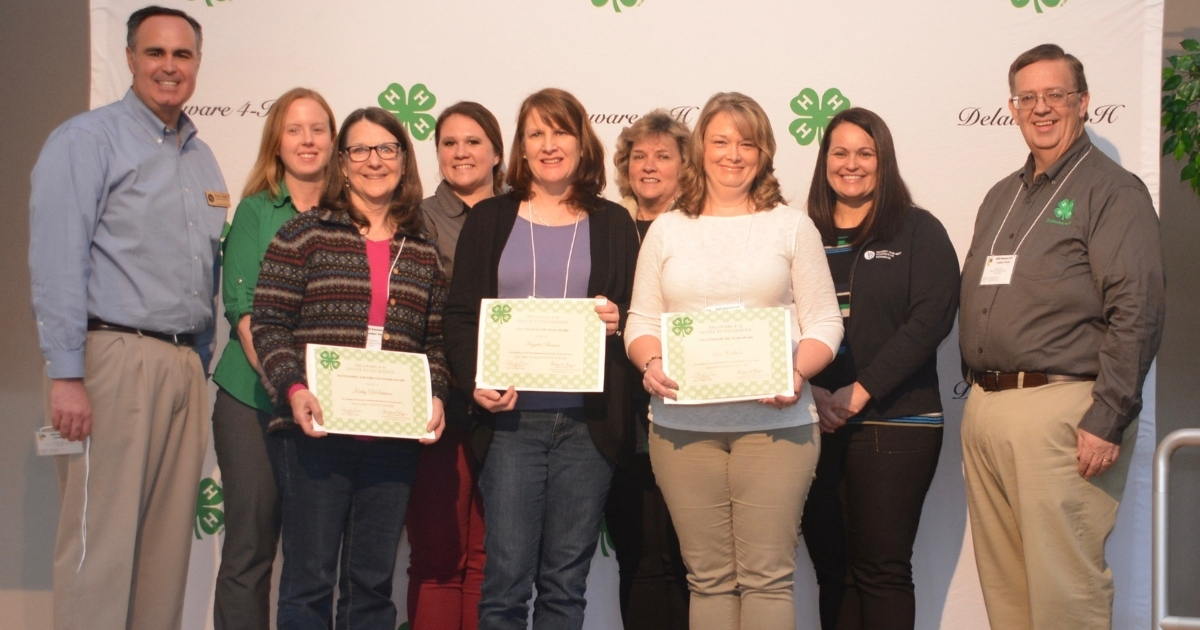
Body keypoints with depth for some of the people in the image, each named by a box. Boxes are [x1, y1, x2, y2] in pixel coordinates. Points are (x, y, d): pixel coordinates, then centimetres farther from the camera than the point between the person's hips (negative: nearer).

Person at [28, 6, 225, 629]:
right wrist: (65, 375, -17)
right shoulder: (86, 140, -2)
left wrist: (202, 365, 15)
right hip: (114, 359, -7)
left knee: (168, 542, 8)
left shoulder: (203, 160, 19)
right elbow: (56, 262, -10)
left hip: (185, 366, 7)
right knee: (101, 544, -6)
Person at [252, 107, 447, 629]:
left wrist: (435, 396, -4)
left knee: (373, 583, 10)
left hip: (395, 437, 3)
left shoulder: (423, 251, 12)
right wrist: (294, 389, -16)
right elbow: (268, 324, -2)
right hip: (318, 431, -3)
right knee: (309, 578, 2)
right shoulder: (304, 234, 2)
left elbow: (436, 340, 13)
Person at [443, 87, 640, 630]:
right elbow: (460, 315, 5)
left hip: (587, 421, 1)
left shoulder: (612, 223, 11)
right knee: (506, 576, -2)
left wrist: (617, 322, -10)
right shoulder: (489, 219, 10)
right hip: (511, 417, -1)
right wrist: (475, 382, -11)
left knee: (566, 582, 6)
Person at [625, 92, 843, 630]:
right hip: (682, 424, 2)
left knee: (766, 574, -3)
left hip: (773, 421, -1)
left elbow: (824, 322, 5)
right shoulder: (666, 230, 14)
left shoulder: (792, 226, 9)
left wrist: (797, 372, -14)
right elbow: (641, 321, 11)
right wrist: (651, 364, -10)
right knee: (707, 576, 4)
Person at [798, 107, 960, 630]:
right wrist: (808, 390, -10)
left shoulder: (918, 231, 3)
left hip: (894, 424, -3)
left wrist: (861, 391, -15)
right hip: (814, 425, 3)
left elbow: (931, 317, -9)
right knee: (830, 568, 8)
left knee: (881, 571, -2)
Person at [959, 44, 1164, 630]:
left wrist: (1108, 420, -18)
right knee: (1002, 580, 12)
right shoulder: (1001, 197, 20)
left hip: (1061, 408, -7)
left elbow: (1136, 314, -13)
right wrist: (977, 395, 15)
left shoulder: (1113, 190, -4)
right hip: (984, 407, 8)